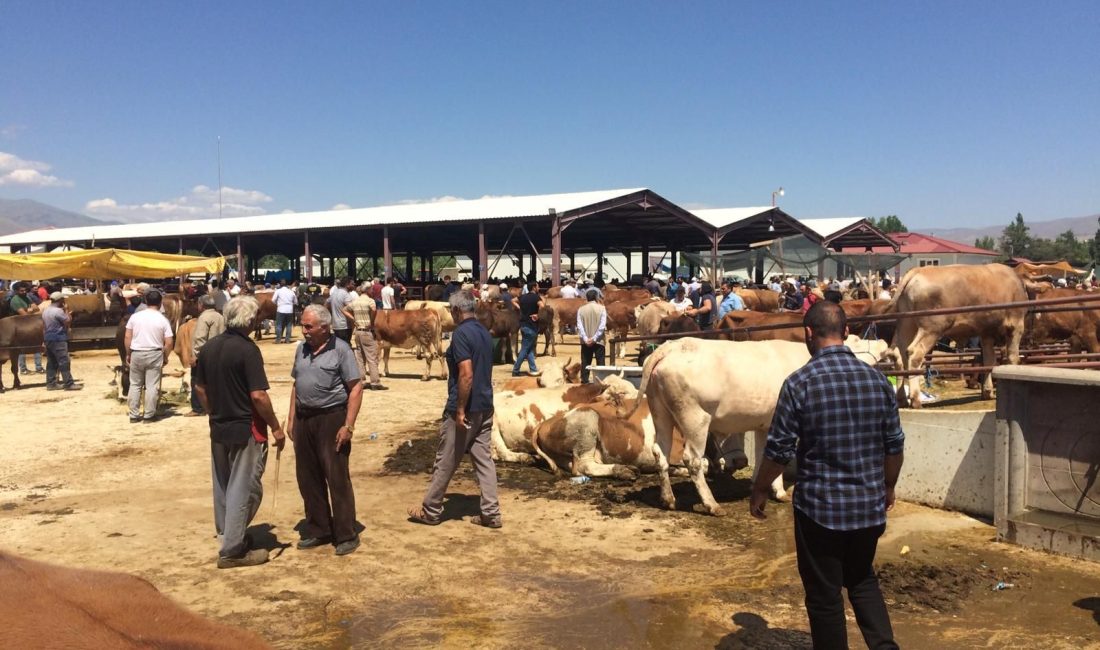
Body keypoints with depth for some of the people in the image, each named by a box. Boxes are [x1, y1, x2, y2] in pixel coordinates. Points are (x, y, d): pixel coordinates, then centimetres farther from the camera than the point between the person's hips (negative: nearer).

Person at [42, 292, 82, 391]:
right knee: (64, 362, -7)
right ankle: (69, 384, -7)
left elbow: (43, 327, 16)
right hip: (58, 339, -9)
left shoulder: (45, 311, 12)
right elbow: (68, 322, -14)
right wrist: (66, 310, -4)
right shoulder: (58, 311, -16)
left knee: (51, 362, 12)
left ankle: (51, 383, 13)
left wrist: (44, 338, 20)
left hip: (48, 338, 9)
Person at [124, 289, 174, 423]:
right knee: (152, 386, 4)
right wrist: (165, 357, 8)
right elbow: (168, 343, -7)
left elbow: (127, 337, 2)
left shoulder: (135, 316, 0)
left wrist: (128, 354, 13)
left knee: (135, 385, 12)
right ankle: (149, 415, 8)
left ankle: (134, 415, 15)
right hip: (154, 354, -2)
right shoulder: (163, 320, -5)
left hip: (136, 353, 2)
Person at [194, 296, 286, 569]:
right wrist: (276, 427, -12)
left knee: (223, 486, 19)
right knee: (244, 489, 1)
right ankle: (233, 550, 6)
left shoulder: (209, 347, 4)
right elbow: (258, 395, -22)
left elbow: (200, 388, 11)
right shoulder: (248, 350, -19)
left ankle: (227, 536, 33)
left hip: (218, 429, 8)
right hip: (246, 430, -8)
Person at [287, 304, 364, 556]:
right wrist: (291, 419, 12)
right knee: (308, 479, 12)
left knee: (338, 479, -1)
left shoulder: (340, 349, -9)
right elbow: (296, 385, 18)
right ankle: (318, 530, 27)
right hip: (304, 419, 6)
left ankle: (346, 535, 10)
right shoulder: (302, 349, 10)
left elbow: (356, 388, -11)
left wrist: (348, 426, -16)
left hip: (331, 418, -6)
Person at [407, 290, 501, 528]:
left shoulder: (461, 333, -16)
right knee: (484, 459, 9)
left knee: (445, 462, 5)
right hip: (485, 406, 8)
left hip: (465, 408, -8)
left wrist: (460, 410, -19)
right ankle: (491, 513, 9)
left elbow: (466, 374, -23)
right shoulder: (485, 332, 10)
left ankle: (430, 511, 18)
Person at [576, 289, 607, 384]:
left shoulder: (581, 309, 0)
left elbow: (579, 326, -6)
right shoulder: (602, 308, -5)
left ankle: (584, 382, 10)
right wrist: (594, 338, -12)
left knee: (585, 363, 9)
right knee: (600, 362, 4)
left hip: (585, 342, 2)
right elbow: (602, 325, -12)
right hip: (598, 340, -2)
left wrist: (585, 338, -10)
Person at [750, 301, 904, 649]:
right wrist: (889, 486, 23)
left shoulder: (800, 382, -15)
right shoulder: (877, 379, -1)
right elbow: (895, 445, 6)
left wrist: (759, 491, 3)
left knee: (824, 595, 10)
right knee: (862, 580, 25)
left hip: (819, 507, -5)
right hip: (870, 505, 5)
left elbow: (779, 449, -12)